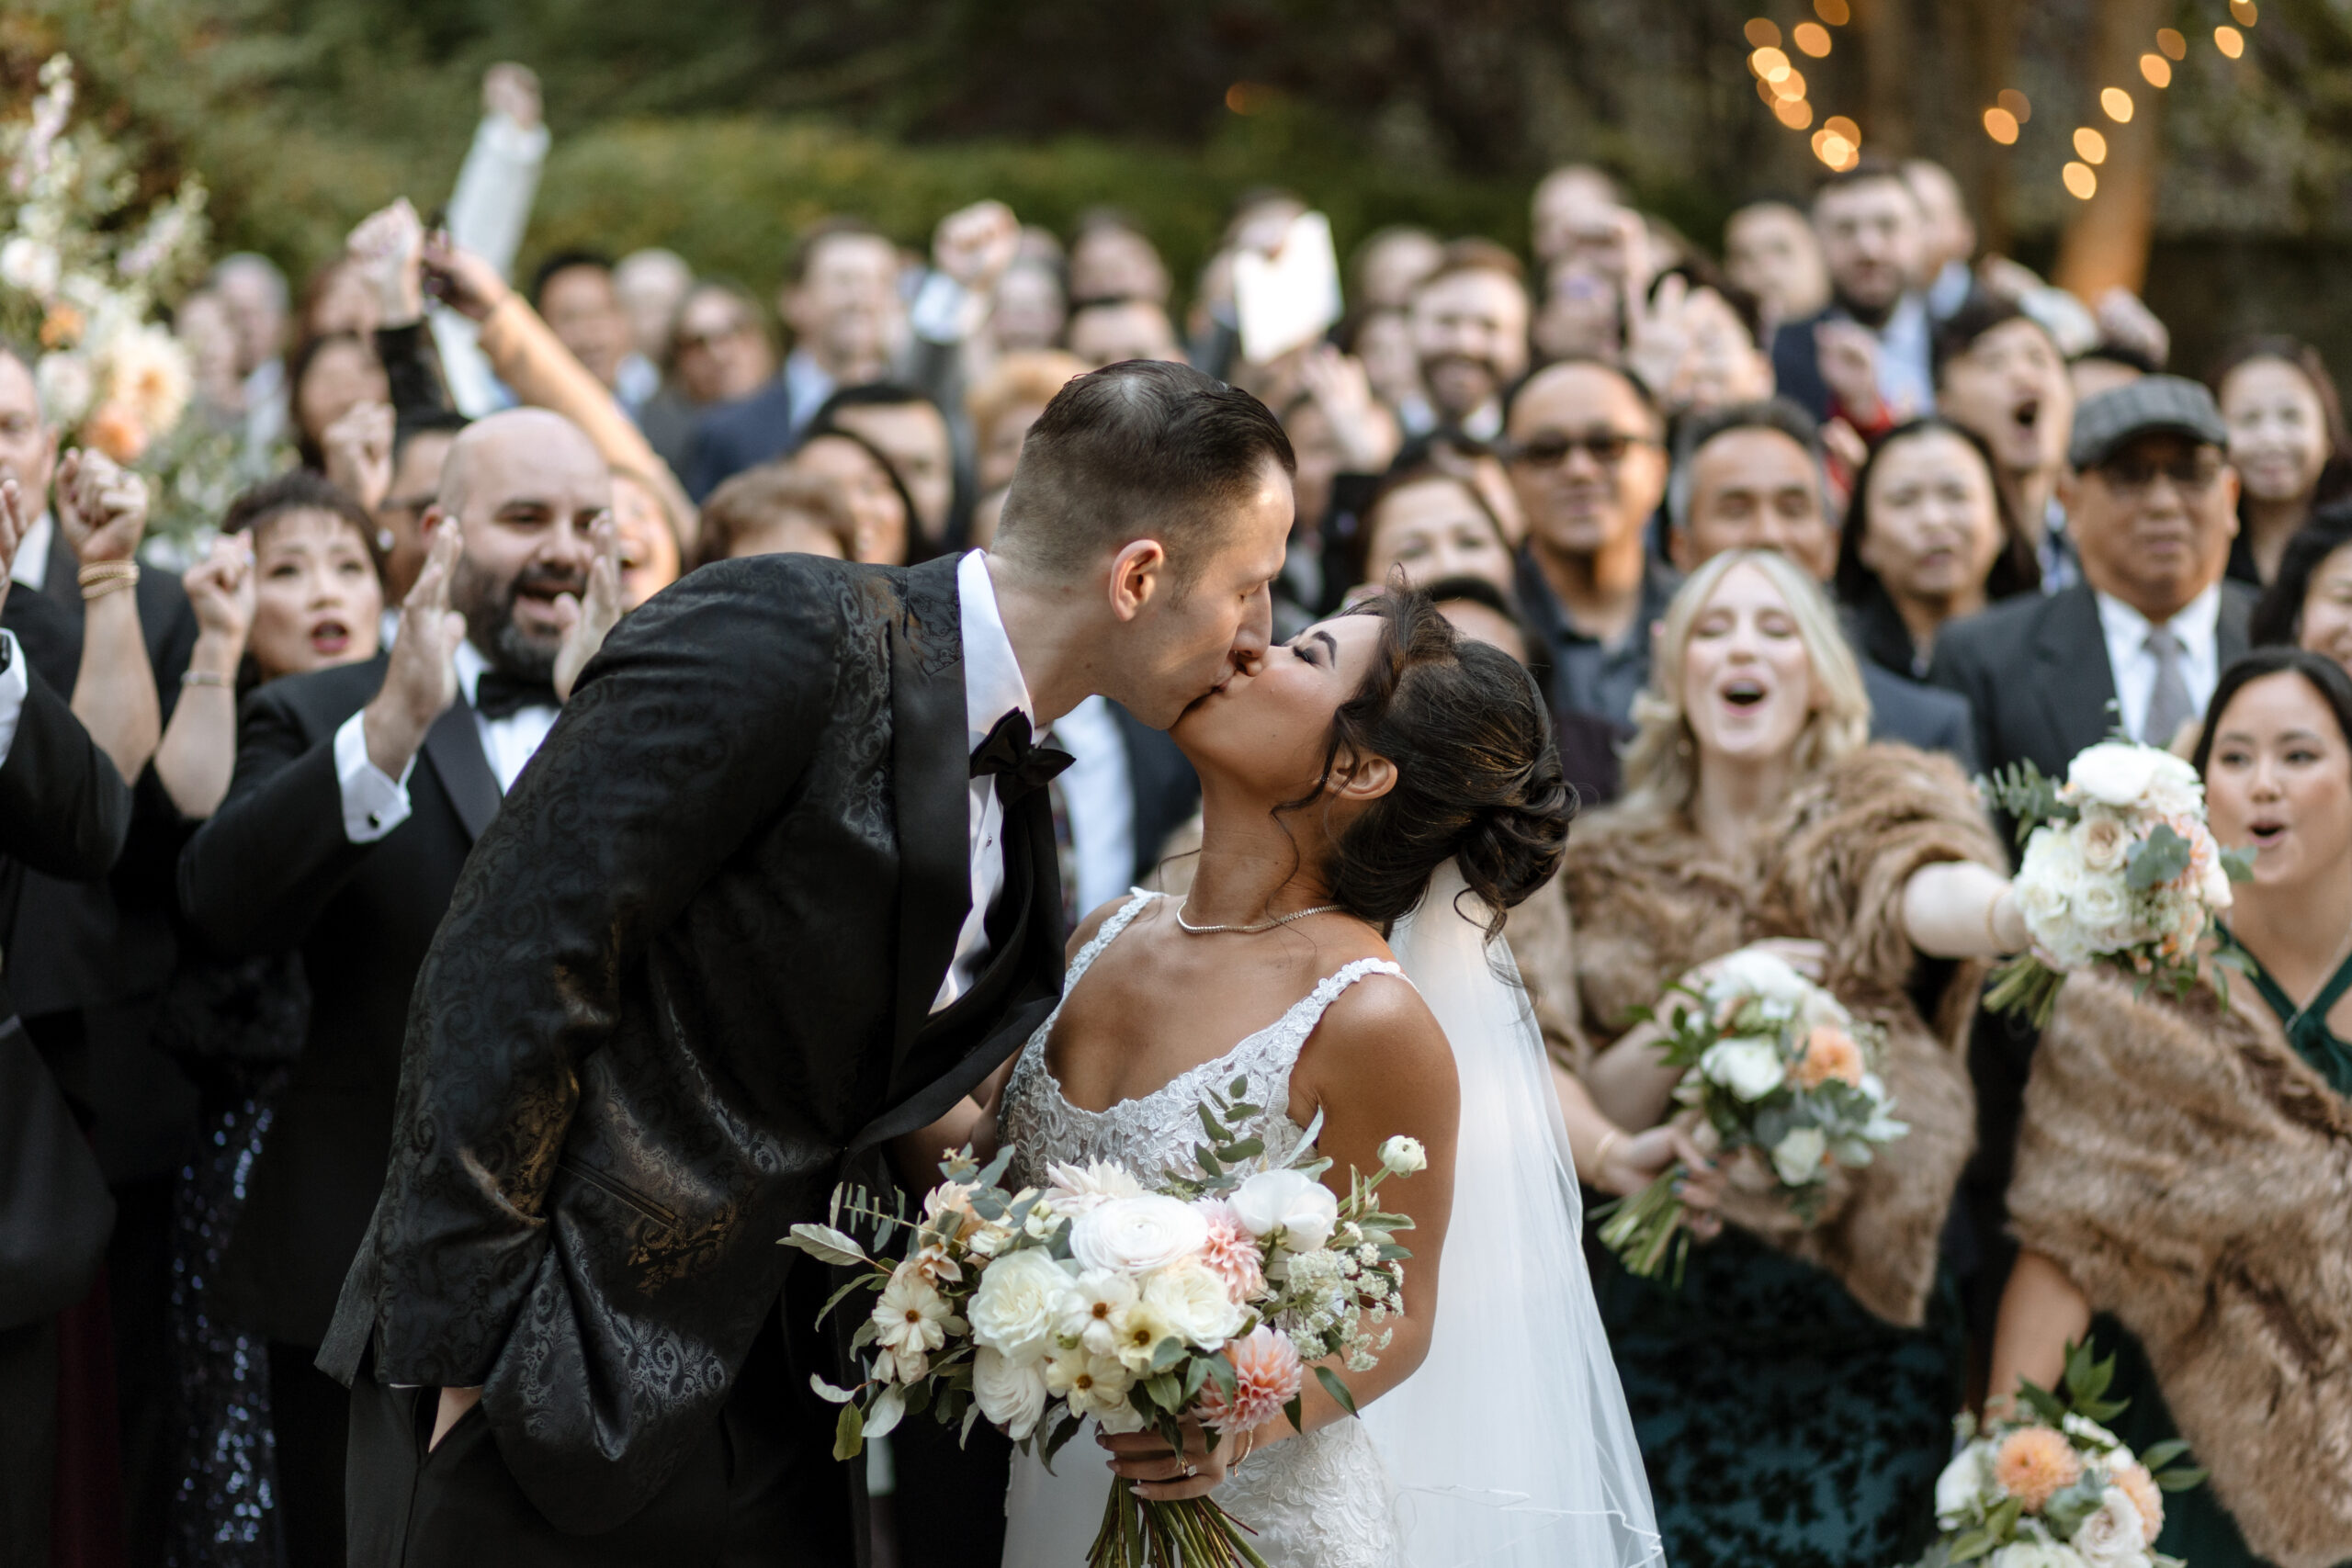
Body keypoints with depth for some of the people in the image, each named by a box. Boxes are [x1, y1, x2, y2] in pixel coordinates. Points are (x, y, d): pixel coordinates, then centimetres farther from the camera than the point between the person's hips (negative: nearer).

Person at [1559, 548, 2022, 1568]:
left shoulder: (1876, 813, 4)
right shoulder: (1614, 869, 10)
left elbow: (1933, 897, -21)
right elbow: (1591, 1110, 5)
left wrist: (2030, 910, -45)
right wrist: (1696, 1012, -14)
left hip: (1862, 1307, -2)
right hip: (1669, 1320, 2)